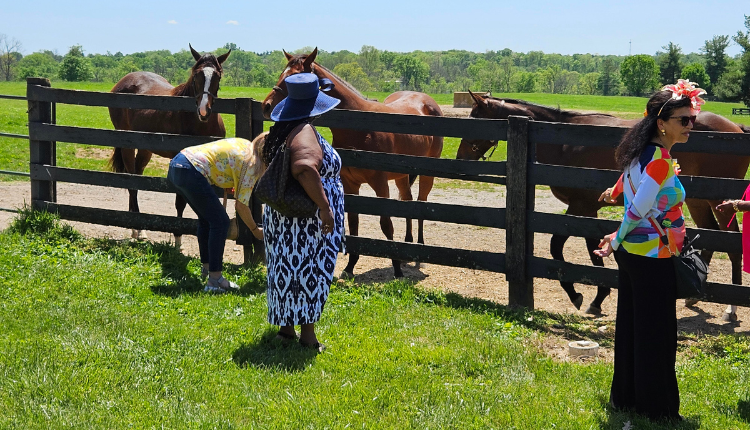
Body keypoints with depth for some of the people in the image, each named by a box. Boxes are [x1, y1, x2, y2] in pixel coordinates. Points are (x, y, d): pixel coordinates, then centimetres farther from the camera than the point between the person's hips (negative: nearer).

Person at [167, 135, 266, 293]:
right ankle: (214, 280, -4)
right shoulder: (252, 165, -7)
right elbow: (241, 206, -4)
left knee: (206, 218, 23)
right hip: (191, 173, -10)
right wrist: (256, 230, 9)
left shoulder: (245, 145, 17)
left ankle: (207, 267, 36)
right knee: (220, 222, -3)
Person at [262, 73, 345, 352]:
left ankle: (286, 326, 27)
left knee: (288, 270, 17)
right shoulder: (305, 132, -22)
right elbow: (305, 167, -40)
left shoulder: (282, 130, 9)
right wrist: (325, 206, -35)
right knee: (310, 271, 2)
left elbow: (263, 153, 28)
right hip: (307, 222, -9)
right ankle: (307, 334, 9)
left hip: (281, 215, 9)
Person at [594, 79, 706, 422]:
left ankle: (625, 397, 27)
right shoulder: (661, 161, -22)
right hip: (652, 256, -9)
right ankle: (659, 408, 12)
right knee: (658, 334, 2)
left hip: (631, 252, 9)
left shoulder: (641, 152, 7)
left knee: (630, 327, 16)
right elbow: (637, 210, -21)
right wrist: (616, 242, -9)